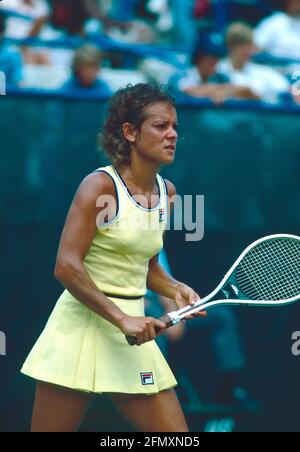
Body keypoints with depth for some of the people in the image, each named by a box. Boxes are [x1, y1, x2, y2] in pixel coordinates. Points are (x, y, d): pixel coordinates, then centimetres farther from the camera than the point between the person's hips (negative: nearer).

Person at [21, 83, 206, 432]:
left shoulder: (166, 191, 10)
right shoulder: (100, 186, -11)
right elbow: (66, 266, -18)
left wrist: (174, 289, 2)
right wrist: (121, 319, -21)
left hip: (133, 336, 7)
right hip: (83, 324, -6)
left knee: (175, 435, -1)